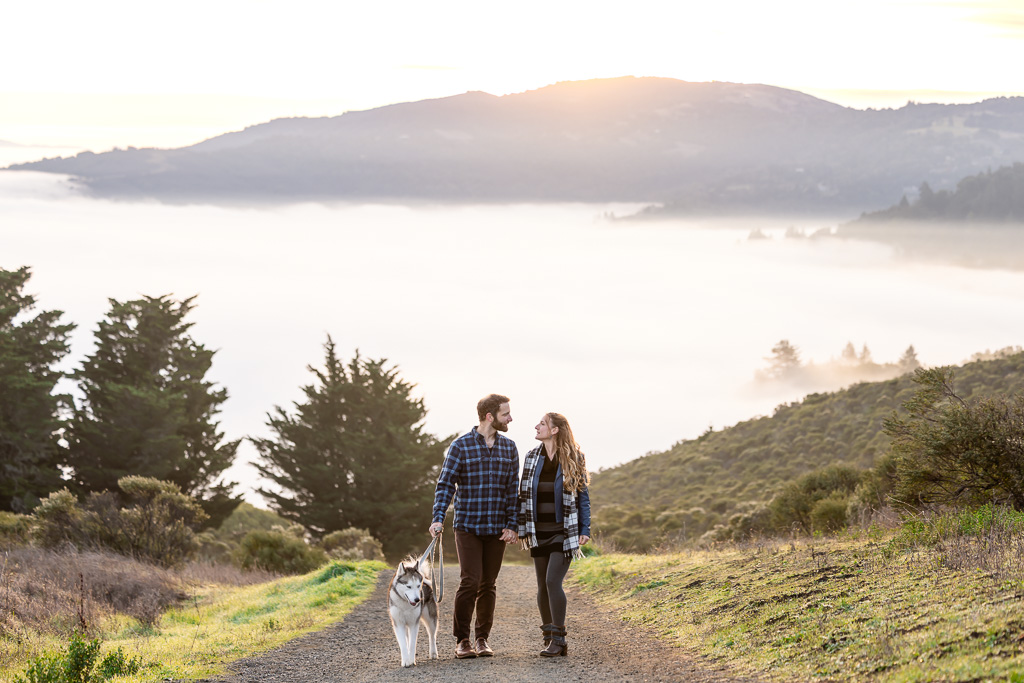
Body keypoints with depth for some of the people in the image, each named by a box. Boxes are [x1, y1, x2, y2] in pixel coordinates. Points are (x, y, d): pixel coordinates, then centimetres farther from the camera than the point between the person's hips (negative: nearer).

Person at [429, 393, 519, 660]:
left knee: (488, 585, 6)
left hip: (496, 529, 4)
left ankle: (483, 638, 16)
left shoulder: (508, 447, 9)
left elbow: (512, 489, 9)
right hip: (468, 527, -4)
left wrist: (511, 525, 1)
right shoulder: (461, 446, -4)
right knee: (471, 581, -11)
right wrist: (438, 518, -17)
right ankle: (462, 639, -1)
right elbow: (445, 485, -5)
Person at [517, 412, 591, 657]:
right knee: (543, 586, 6)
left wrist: (584, 530, -4)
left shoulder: (573, 459, -2)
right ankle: (550, 638, 14)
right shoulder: (532, 458, 8)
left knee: (553, 581, -15)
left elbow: (583, 496, 1)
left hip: (564, 532, -5)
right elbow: (524, 495, 10)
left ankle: (558, 639, -9)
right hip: (539, 533, 5)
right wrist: (522, 528, 6)